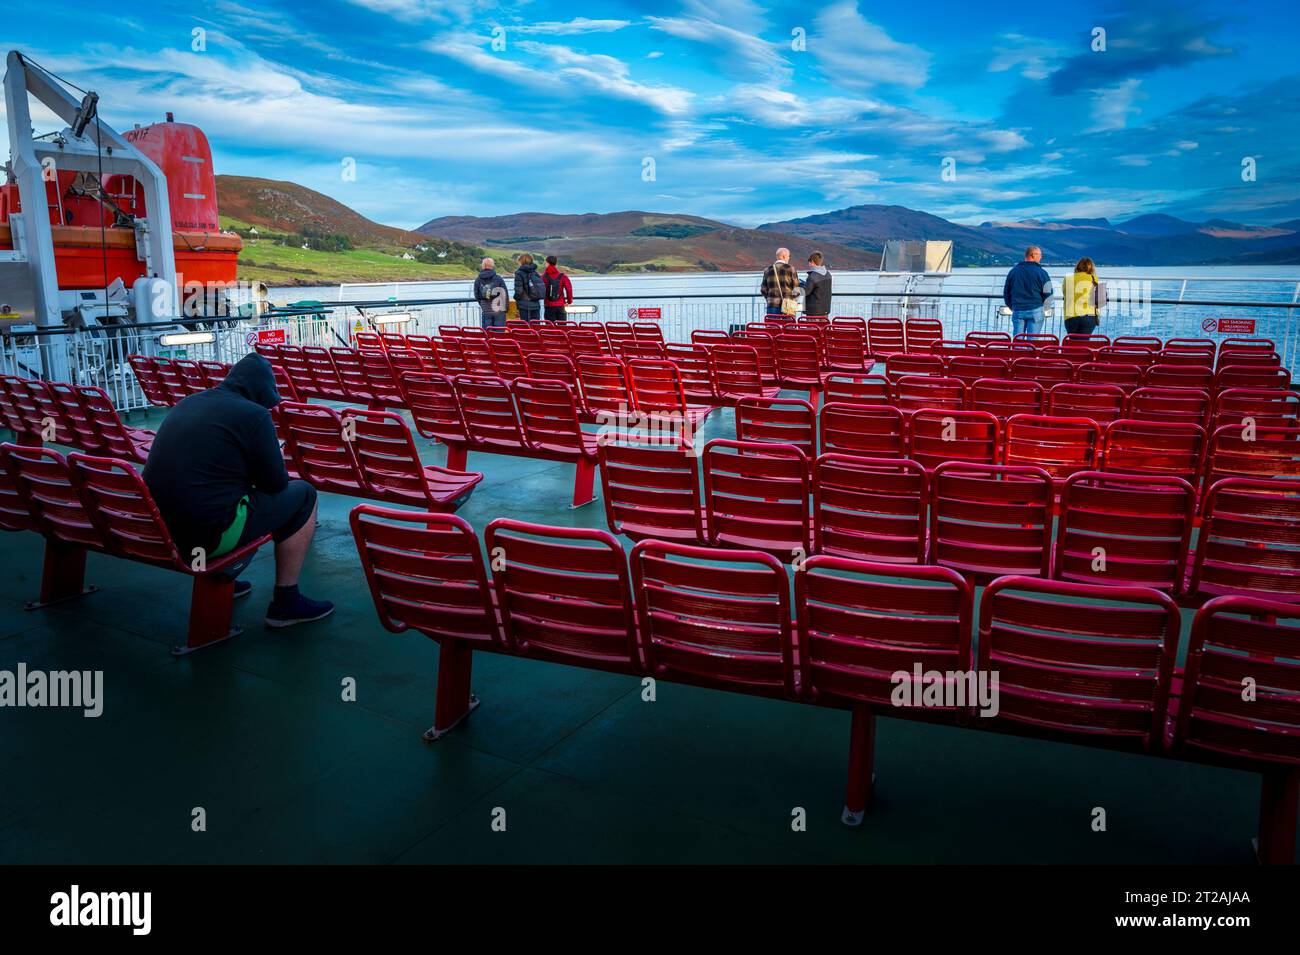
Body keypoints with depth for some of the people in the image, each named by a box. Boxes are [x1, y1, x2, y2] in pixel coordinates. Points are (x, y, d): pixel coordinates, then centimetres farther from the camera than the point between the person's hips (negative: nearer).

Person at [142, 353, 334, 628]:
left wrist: (251, 472, 24)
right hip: (208, 535, -8)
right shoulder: (254, 415, -10)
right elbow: (276, 483, -4)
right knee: (303, 495, 7)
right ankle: (286, 602, 9)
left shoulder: (186, 403, 12)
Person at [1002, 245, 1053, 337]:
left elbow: (1006, 292, 12)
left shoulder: (1013, 271, 7)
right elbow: (1048, 294, -1)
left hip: (1017, 311, 3)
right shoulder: (1041, 273, -3)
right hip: (1035, 311, -2)